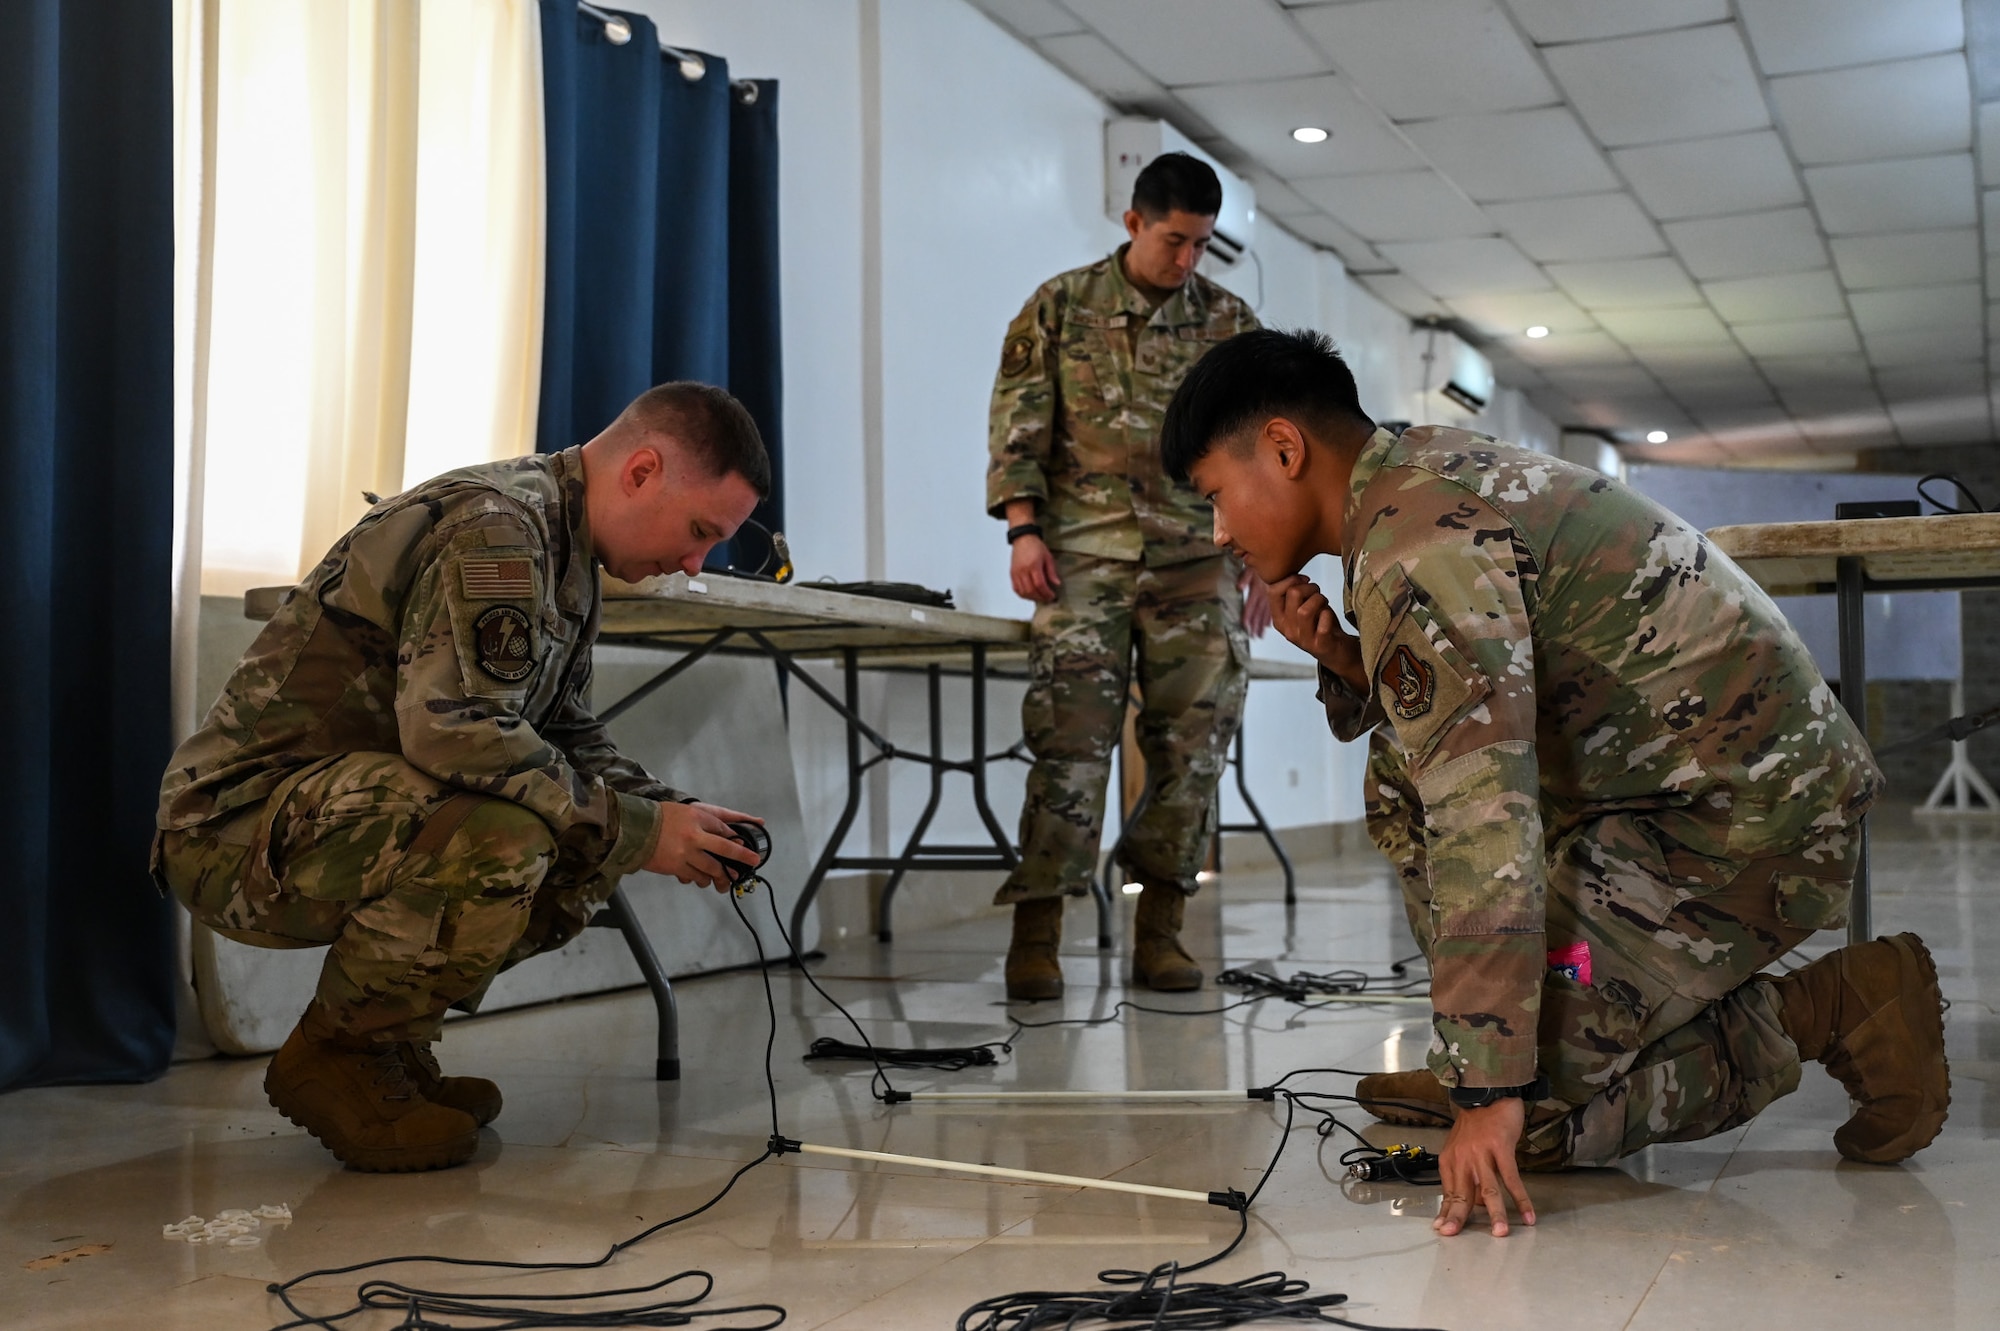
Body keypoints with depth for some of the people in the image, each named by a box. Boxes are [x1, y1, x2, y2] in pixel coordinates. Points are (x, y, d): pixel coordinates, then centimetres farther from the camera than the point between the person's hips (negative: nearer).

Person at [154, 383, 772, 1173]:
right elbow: (453, 729, -32)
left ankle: (388, 1038, 10)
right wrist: (635, 829, -23)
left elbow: (564, 732, 18)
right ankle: (334, 1056, -10)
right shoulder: (494, 524, -20)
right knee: (503, 833, -32)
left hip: (356, 807, 10)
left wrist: (672, 817, 1)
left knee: (589, 845, 1)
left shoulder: (566, 552, 12)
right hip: (238, 821, -10)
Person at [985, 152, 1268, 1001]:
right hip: (1084, 553, -2)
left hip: (1195, 558, 3)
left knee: (1192, 738, 0)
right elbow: (1018, 425, 2)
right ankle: (1036, 934, -7)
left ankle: (1159, 930, 8)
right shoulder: (1060, 307, 6)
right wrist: (1024, 530, -8)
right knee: (1070, 735, -9)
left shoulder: (1229, 323, 11)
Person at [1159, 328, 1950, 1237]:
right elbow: (1450, 726, 21)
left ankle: (1827, 1012, 0)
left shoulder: (1415, 547, -20)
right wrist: (1342, 659, 1)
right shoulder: (1433, 469, 11)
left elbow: (1485, 818, -28)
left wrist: (1493, 1090, -27)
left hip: (1749, 820, -10)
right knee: (1405, 781, 16)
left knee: (1521, 1117, -11)